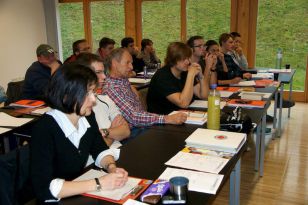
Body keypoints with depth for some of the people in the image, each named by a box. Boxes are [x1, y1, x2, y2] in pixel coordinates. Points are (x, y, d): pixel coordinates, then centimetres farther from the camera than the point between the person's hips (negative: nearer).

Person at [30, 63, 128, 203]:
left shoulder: (87, 116, -6)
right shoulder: (44, 129, -24)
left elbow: (100, 149, 7)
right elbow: (44, 188, -28)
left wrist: (112, 168, -13)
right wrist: (98, 184, -28)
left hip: (82, 194, 5)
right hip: (58, 200, -5)